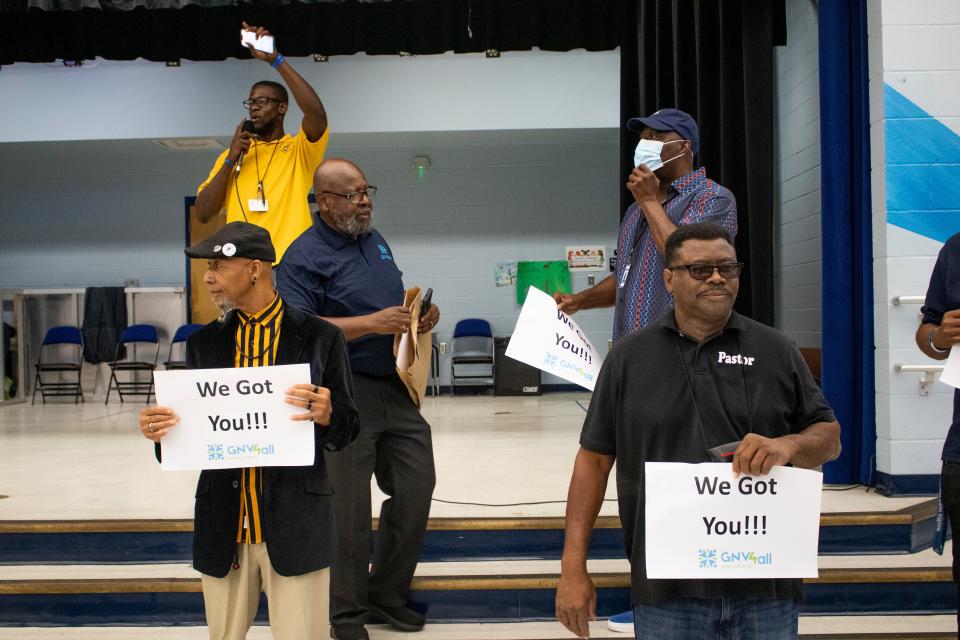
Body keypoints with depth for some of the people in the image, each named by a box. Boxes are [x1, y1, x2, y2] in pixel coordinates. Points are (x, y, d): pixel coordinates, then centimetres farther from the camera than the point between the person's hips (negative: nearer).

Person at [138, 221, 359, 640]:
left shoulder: (319, 337, -3)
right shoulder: (203, 343, 8)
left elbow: (346, 432, 0)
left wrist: (325, 415, -22)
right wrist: (161, 430, -11)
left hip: (295, 524, -3)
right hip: (223, 526, 4)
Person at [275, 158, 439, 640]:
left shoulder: (374, 240, 14)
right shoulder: (305, 256, -10)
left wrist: (421, 311, 4)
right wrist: (372, 323, -25)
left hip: (396, 388, 7)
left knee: (415, 490, 10)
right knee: (349, 507, 1)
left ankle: (388, 592, 28)